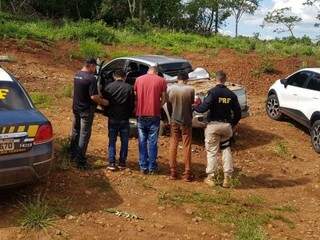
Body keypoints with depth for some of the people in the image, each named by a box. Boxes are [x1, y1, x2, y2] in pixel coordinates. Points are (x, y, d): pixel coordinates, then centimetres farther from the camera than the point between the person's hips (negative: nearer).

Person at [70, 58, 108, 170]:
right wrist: (103, 102, -7)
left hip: (76, 108, 8)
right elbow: (93, 96, -25)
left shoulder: (77, 75, 5)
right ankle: (80, 161, 3)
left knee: (75, 131, 21)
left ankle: (73, 153, 37)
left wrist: (98, 97, 15)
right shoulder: (91, 78, -21)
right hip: (86, 110, -8)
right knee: (84, 135, -1)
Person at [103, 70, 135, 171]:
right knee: (124, 141, 10)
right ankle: (122, 163, 14)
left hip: (112, 119, 1)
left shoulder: (109, 87, -2)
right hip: (124, 119, -1)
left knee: (112, 141, 9)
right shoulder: (129, 88, -7)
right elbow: (132, 104, -4)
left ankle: (111, 163, 7)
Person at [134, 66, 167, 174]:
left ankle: (143, 167, 12)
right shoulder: (161, 81, 1)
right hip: (154, 115, -2)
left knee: (142, 141, 9)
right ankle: (152, 167, 10)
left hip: (141, 114, 2)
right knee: (152, 142, 5)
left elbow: (135, 96, 8)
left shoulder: (139, 79, 7)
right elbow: (163, 99, -2)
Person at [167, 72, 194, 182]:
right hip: (186, 121, -2)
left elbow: (169, 105, 3)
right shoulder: (190, 90, -12)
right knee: (186, 147, 5)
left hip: (174, 121, 2)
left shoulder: (171, 89, -5)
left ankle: (173, 172, 14)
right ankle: (187, 173, 9)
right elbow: (192, 103, 1)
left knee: (173, 146, 10)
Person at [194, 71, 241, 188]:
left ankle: (210, 178, 10)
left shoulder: (213, 92, -11)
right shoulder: (231, 94, 4)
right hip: (227, 125, 4)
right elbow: (238, 112, 6)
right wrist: (233, 124, 19)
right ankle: (227, 178, 14)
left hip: (213, 125, -4)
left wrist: (195, 107, 1)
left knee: (212, 152, 5)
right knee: (226, 150, 15)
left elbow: (204, 107, -19)